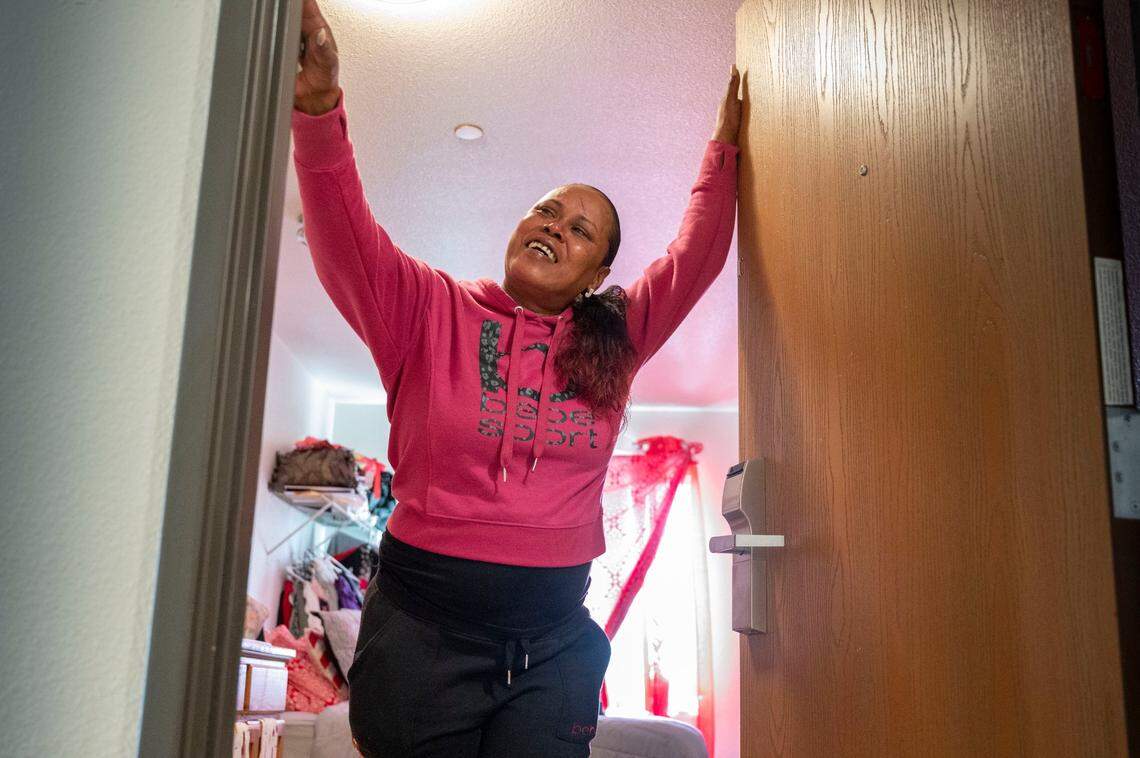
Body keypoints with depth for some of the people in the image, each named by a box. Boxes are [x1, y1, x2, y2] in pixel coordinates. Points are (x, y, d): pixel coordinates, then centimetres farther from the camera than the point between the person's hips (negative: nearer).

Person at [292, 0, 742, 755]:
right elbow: (346, 235, -13)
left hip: (553, 638, 3)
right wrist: (319, 104, -26)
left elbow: (694, 260, 11)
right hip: (423, 625, -2)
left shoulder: (612, 342, 8)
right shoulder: (430, 310, 0)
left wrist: (725, 149, 10)